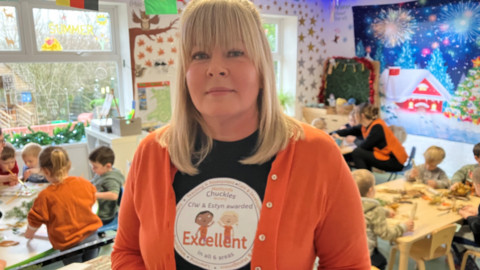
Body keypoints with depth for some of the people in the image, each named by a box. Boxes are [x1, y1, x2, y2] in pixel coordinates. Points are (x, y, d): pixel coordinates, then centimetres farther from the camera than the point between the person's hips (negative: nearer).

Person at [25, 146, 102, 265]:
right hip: (91, 236, 4)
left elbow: (35, 220, -5)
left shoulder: (46, 196, -17)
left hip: (69, 244, -4)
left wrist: (28, 235, 18)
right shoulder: (85, 183, -6)